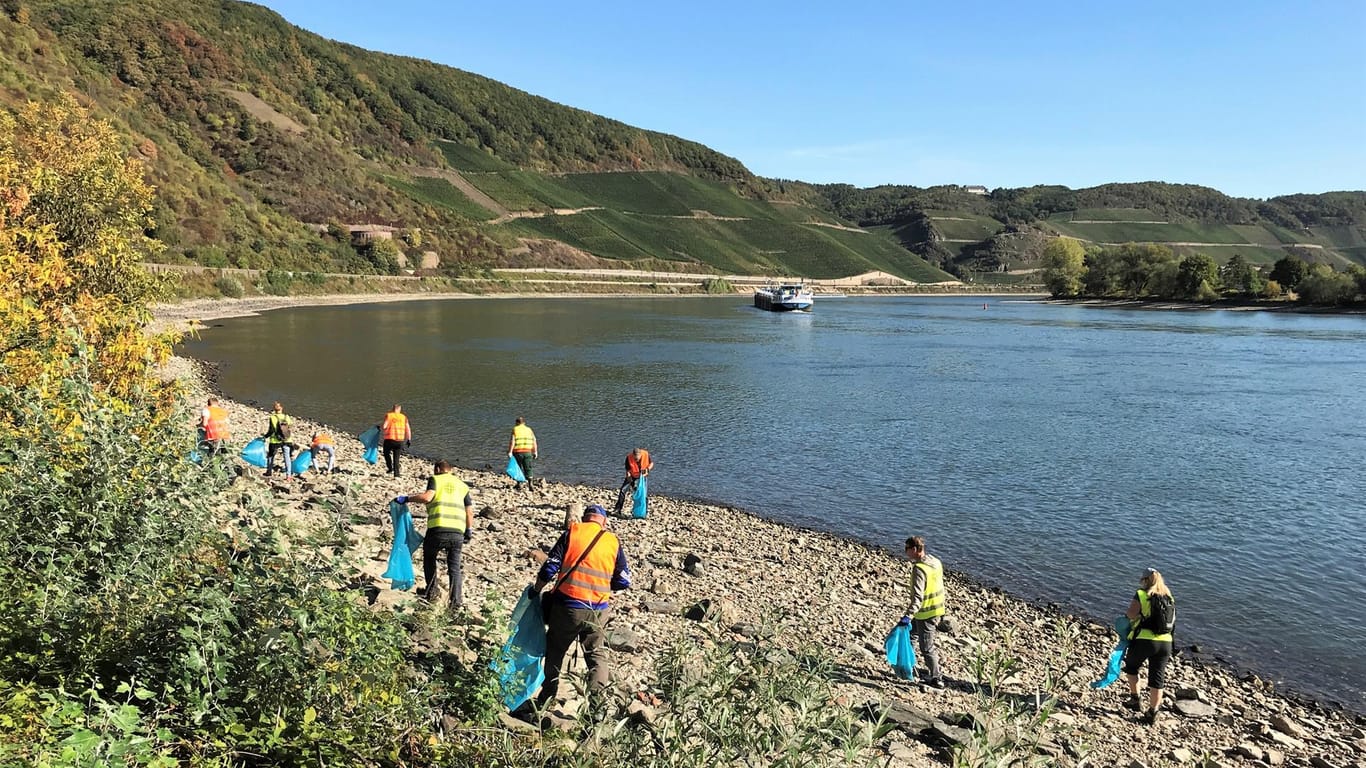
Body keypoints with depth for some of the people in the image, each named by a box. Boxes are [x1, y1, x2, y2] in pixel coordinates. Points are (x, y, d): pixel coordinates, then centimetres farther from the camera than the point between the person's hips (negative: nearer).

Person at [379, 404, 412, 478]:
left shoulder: (388, 415, -3)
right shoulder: (404, 417, 5)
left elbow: (384, 426, -12)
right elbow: (408, 429, 3)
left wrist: (379, 426, 10)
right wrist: (409, 440, 10)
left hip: (389, 439, -2)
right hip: (400, 440, 2)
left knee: (387, 453, 22)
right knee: (396, 457, 12)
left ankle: (390, 468, 10)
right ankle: (396, 474, 8)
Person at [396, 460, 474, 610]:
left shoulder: (435, 479, 11)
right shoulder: (462, 485, 23)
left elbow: (427, 497, -9)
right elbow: (470, 511, 17)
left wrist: (407, 499, 0)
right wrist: (469, 531, 22)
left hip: (438, 529, -3)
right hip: (458, 532, 3)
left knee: (429, 558, 23)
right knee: (454, 567, 12)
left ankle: (432, 591, 21)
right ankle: (455, 599, 1)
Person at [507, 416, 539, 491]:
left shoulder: (515, 429, 1)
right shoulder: (529, 429, 11)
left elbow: (512, 441, -9)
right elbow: (534, 441, 6)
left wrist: (510, 452, -11)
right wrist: (535, 452, 10)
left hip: (517, 452, -2)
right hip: (527, 451, 2)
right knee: (528, 469, 8)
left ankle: (519, 485, 11)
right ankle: (530, 483, -5)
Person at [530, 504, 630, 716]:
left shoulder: (572, 532, -2)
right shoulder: (613, 542, 3)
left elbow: (550, 567, -5)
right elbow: (623, 581, 3)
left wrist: (536, 589, 10)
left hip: (567, 607, -1)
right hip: (598, 611, 1)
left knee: (555, 652, 18)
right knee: (597, 655, 15)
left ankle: (546, 701, 26)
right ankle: (596, 706, 7)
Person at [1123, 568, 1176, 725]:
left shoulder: (1141, 595, -5)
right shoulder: (1169, 598, 12)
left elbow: (1131, 615, -16)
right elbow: (1171, 621, 11)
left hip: (1144, 640, -4)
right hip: (1165, 643, 4)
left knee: (1131, 666, 22)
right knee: (1157, 679, 10)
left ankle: (1135, 699, 21)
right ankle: (1152, 713, 13)